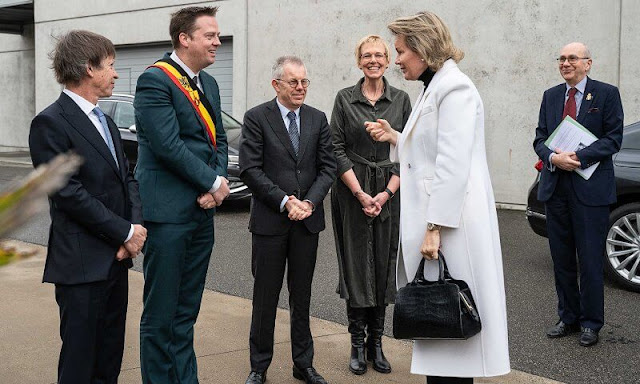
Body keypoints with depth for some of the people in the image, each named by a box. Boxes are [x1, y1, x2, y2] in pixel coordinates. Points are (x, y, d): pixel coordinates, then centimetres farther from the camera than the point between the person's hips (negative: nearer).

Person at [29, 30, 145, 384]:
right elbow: (68, 194, -17)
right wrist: (125, 233, -14)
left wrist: (136, 225, -3)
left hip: (116, 259, 8)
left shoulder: (104, 121, 16)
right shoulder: (50, 123, -11)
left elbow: (126, 178, 15)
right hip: (82, 263, -8)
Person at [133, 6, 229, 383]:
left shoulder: (208, 83, 15)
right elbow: (168, 145, -18)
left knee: (187, 312, 14)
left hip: (202, 211, 8)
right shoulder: (155, 80, -10)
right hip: (168, 212, -8)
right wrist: (215, 182, -10)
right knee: (161, 313, 1)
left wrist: (216, 186, -4)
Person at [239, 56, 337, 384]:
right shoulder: (256, 118, -4)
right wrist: (285, 202, -15)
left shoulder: (318, 119, 8)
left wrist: (310, 202, -10)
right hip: (269, 221, -3)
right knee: (265, 296, 5)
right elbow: (249, 169, -10)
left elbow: (327, 167, 6)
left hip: (308, 220, 3)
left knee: (302, 296, 12)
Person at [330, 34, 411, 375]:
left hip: (389, 192, 2)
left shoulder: (401, 100, 5)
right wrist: (360, 193, -11)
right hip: (351, 191, -1)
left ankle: (376, 342, 15)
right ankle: (357, 344, 11)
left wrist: (387, 192, -8)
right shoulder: (345, 99, 1)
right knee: (356, 265, 1)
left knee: (384, 264, 4)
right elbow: (337, 148, -3)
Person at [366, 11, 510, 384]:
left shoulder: (454, 88, -13)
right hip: (431, 216, 9)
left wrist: (435, 228, -22)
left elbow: (453, 165, -20)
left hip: (451, 222, -9)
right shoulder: (434, 87, 16)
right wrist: (396, 139, 12)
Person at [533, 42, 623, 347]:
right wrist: (554, 157, -12)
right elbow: (540, 138, 10)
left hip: (590, 188, -4)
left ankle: (590, 323, 12)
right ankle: (568, 318, 22)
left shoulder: (607, 94, -1)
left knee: (590, 261, 0)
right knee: (562, 259, 10)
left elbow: (613, 139, -7)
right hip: (555, 186, 5)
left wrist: (578, 157, -18)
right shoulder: (551, 96, 12)